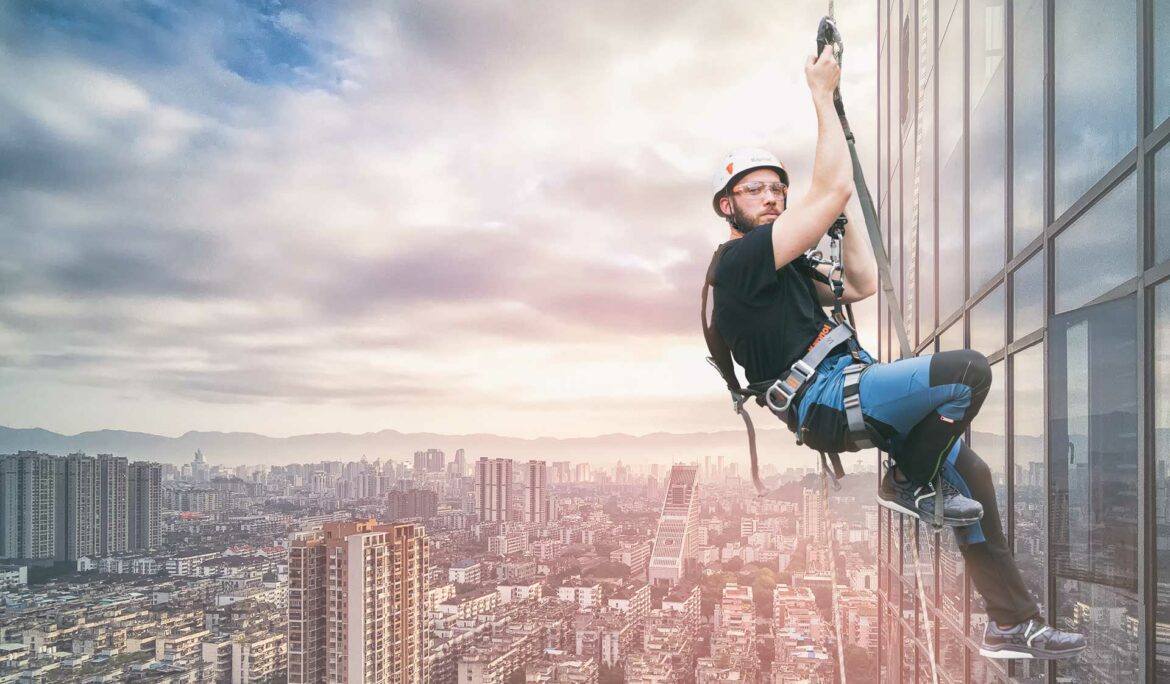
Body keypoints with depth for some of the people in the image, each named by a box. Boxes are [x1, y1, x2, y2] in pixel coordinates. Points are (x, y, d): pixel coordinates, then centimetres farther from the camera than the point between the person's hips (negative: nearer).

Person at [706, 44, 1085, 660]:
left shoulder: (782, 268, 24)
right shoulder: (741, 259, -8)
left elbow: (862, 285, 21)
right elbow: (831, 190, -14)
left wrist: (842, 205, 20)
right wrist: (822, 93, -6)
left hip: (844, 395, 10)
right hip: (824, 400, -10)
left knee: (969, 471, 10)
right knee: (968, 368, -23)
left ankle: (1014, 623, 19)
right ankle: (909, 482, 0)